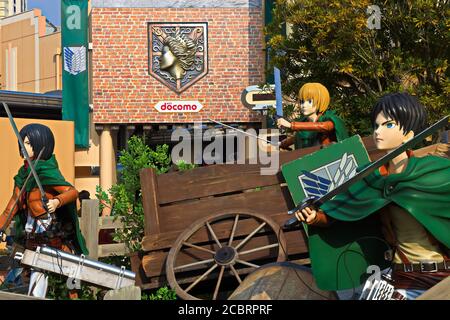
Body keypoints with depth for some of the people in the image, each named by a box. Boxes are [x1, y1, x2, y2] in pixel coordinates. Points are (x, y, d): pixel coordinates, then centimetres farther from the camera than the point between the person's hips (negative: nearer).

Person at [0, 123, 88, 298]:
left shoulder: (47, 171, -10)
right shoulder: (23, 174, 10)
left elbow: (72, 192, -25)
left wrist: (57, 202, -43)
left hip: (52, 233, -6)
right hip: (32, 235, 6)